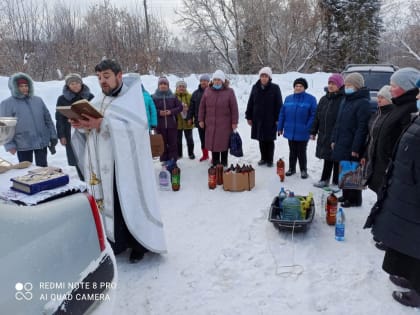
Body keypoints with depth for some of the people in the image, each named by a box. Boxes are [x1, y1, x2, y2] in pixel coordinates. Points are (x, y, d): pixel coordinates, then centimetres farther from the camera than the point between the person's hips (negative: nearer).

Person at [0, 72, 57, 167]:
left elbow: (48, 119, 12)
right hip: (23, 145, -2)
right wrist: (9, 145, -11)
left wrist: (53, 136, 8)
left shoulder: (38, 100, 7)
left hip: (42, 142, 3)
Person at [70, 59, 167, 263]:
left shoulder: (131, 97, -5)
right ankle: (116, 241, 23)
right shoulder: (101, 102, 15)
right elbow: (94, 129, 13)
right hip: (104, 164, 6)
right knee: (108, 202, 8)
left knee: (130, 204, 0)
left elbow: (137, 124, -22)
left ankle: (139, 245, 15)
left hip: (126, 164, -6)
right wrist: (83, 126, -10)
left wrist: (102, 124, -28)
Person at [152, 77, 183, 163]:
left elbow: (180, 107, 6)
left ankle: (173, 159, 15)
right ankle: (164, 160, 17)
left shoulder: (173, 96, 4)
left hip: (172, 124, 1)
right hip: (160, 125, -1)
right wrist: (158, 112, -14)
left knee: (173, 143, 4)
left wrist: (171, 111, -9)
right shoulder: (154, 97, -1)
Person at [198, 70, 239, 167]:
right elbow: (202, 106, 8)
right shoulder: (207, 91, 4)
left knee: (224, 143, 5)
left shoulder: (229, 91, -4)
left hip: (225, 124, -3)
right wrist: (201, 119, 5)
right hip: (211, 123, 3)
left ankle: (224, 163, 19)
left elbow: (234, 108, -5)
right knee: (212, 143, 8)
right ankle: (215, 163, 22)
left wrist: (234, 122, -8)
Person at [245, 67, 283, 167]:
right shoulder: (255, 87, 4)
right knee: (261, 140, 10)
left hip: (270, 120, -3)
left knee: (269, 140, 6)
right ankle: (263, 158, 24)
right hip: (258, 119, 3)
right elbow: (250, 103, 9)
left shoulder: (275, 88, -5)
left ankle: (269, 160, 18)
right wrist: (249, 117, 6)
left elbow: (279, 105, -5)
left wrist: (278, 119, -9)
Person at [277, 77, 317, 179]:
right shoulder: (288, 98, 8)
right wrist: (280, 127, 6)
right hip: (290, 131, 4)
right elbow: (282, 114, 9)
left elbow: (313, 115, -10)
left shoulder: (311, 99, -5)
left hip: (302, 132, -3)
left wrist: (308, 128, -18)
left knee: (301, 152, 8)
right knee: (292, 151, 15)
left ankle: (303, 170, 23)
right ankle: (291, 168, 29)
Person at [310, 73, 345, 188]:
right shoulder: (324, 99, 11)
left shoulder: (343, 100, -11)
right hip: (324, 135, 6)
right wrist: (313, 132, 12)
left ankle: (336, 182, 18)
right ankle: (324, 180, 30)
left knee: (336, 159, 5)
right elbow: (317, 117, 15)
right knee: (327, 158, 18)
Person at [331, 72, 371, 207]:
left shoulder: (363, 103, -13)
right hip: (342, 144, 8)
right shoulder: (346, 100, 14)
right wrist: (334, 139, 14)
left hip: (352, 147, -8)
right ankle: (346, 195, 30)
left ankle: (354, 199, 15)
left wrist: (356, 148, -20)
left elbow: (362, 128, -18)